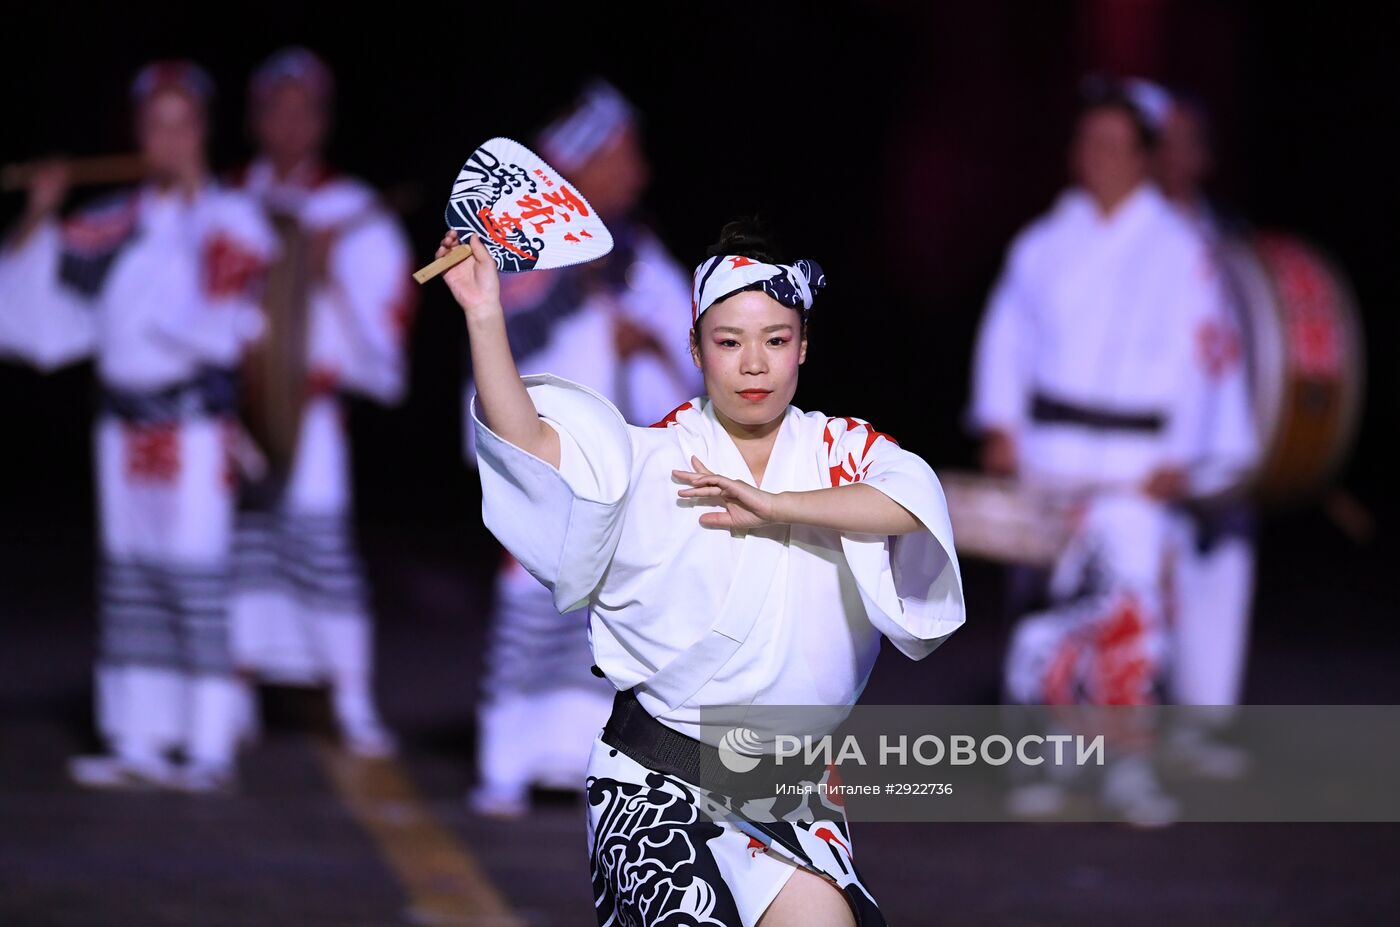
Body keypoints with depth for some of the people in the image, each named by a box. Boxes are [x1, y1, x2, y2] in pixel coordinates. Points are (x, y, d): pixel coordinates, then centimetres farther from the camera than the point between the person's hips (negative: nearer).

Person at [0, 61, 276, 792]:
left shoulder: (230, 222, -3)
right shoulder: (114, 226, 12)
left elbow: (224, 328, -12)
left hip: (195, 422, -6)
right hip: (124, 422, 6)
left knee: (198, 584, -8)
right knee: (128, 584, 7)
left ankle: (209, 749, -5)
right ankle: (136, 744, 12)